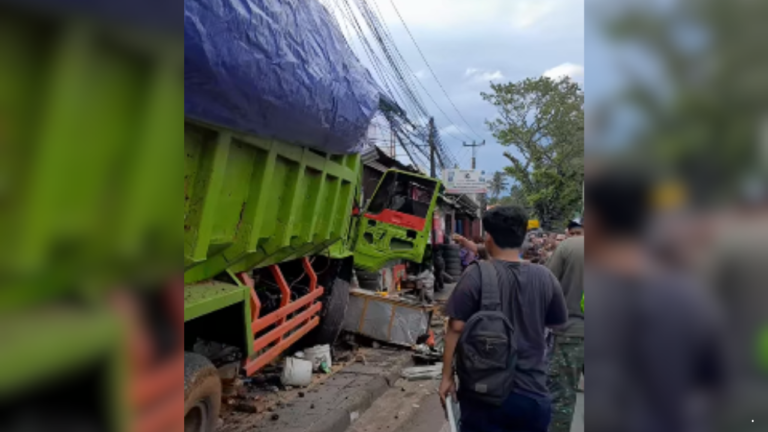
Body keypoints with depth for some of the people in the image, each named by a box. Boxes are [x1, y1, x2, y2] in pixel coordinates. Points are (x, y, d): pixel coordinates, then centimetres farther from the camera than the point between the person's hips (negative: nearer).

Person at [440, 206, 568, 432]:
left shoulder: (476, 275, -12)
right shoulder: (545, 277, -3)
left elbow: (456, 329, -12)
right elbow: (559, 321, 11)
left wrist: (447, 376, -3)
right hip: (532, 393, 3)